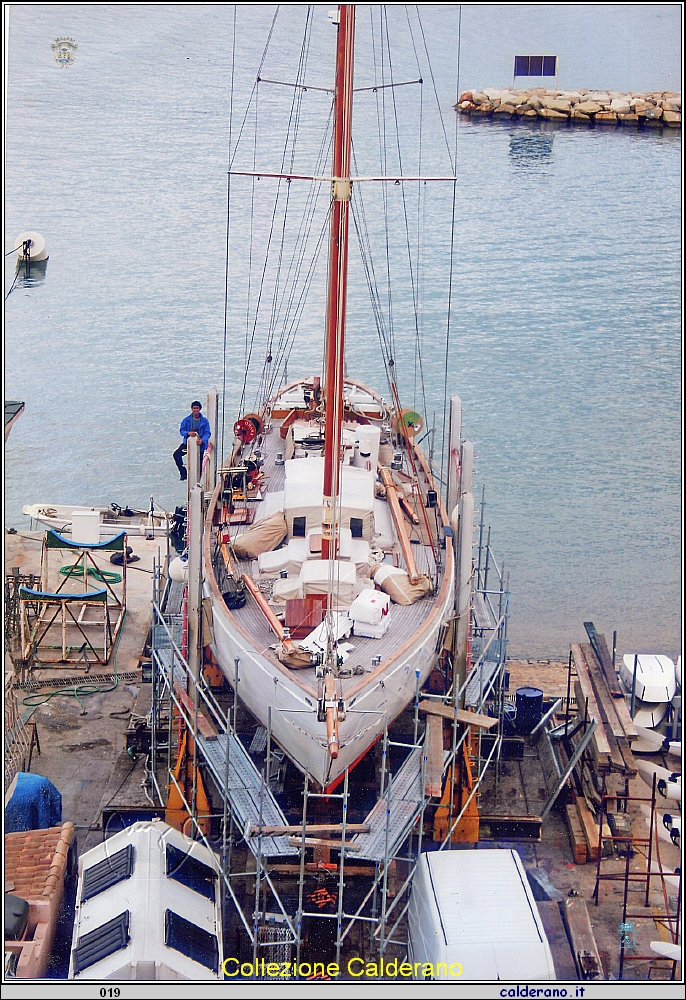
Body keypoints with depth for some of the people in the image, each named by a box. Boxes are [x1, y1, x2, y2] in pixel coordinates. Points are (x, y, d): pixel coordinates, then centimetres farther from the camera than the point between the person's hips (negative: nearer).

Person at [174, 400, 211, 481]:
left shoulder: (204, 421, -4)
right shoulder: (186, 420, -1)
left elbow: (207, 433, -7)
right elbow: (181, 430, -1)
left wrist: (202, 440, -27)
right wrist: (188, 433, -22)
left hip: (200, 444, -1)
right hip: (188, 442, 1)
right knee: (176, 454, -20)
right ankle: (183, 474, -13)